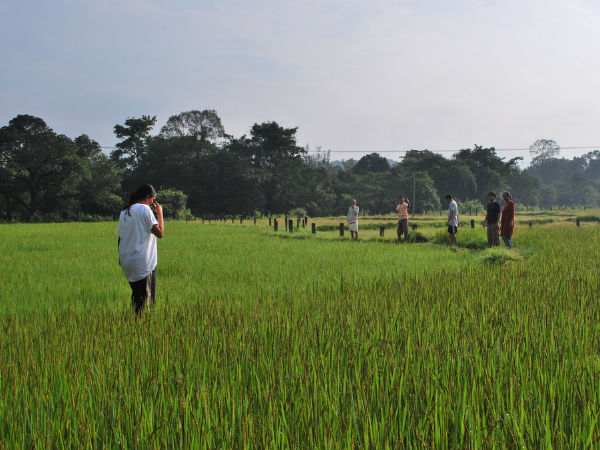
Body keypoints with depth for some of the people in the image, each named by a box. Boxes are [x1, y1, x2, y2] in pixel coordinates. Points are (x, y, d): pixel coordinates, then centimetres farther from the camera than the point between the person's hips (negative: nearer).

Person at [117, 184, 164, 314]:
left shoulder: (124, 212, 12)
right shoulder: (144, 209, -11)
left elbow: (120, 237, 16)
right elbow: (159, 233, -16)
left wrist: (120, 258, 26)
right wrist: (159, 213, -4)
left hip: (127, 263, 8)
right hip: (143, 264, -8)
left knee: (136, 296, 17)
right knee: (146, 298, -2)